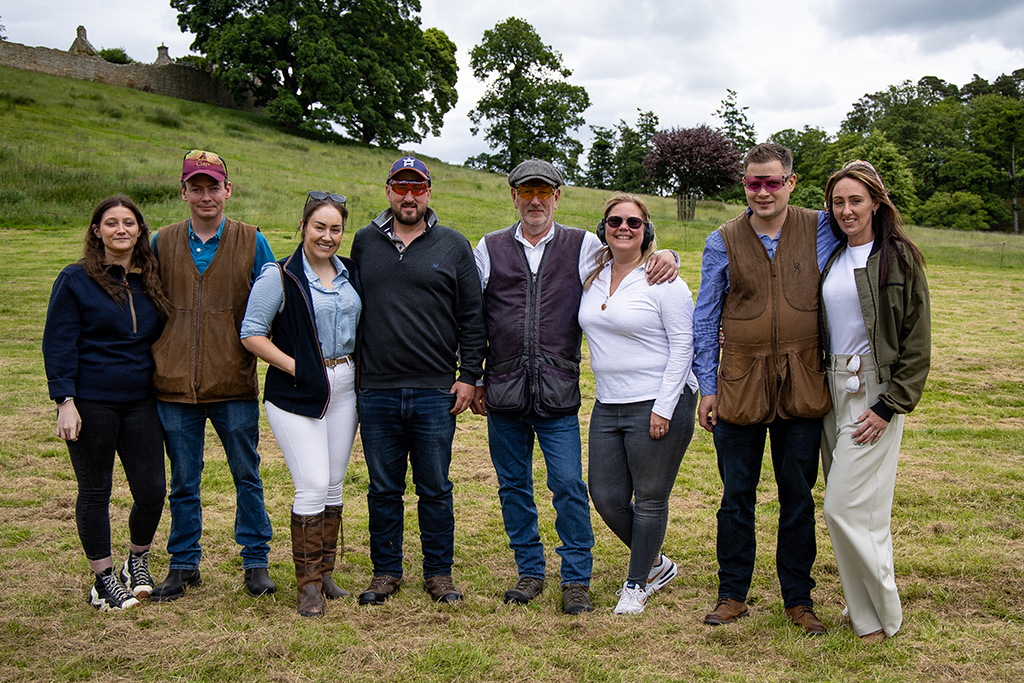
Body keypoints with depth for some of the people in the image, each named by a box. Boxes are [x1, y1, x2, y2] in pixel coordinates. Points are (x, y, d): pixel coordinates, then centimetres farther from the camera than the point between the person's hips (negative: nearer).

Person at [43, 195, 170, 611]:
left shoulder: (151, 281, 10)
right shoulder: (75, 280, -2)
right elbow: (58, 344, -5)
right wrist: (65, 401, -13)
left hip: (140, 402, 4)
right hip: (90, 402, -4)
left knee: (152, 489, 1)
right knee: (95, 491, 6)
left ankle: (138, 560, 27)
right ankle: (103, 579, 21)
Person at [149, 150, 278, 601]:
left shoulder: (251, 242, 2)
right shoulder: (161, 243, 7)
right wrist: (153, 363, 8)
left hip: (235, 384, -1)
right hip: (174, 386, 2)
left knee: (247, 477, 9)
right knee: (183, 483, 11)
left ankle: (256, 562, 22)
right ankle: (183, 565, 26)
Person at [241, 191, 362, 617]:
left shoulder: (351, 274, 10)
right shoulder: (279, 277, -7)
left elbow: (363, 327, 21)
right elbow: (251, 334, -9)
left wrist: (360, 370, 7)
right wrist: (295, 368, -14)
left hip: (344, 390, 6)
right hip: (296, 394, -6)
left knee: (334, 485, 10)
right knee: (313, 485, -9)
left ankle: (325, 573, 23)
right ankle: (308, 585, 3)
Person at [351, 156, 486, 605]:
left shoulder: (453, 246, 5)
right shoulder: (363, 243, 9)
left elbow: (472, 317, 5)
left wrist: (469, 375, -2)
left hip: (436, 392, -1)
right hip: (376, 390, 1)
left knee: (435, 490, 7)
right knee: (383, 489, 10)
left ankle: (439, 572, 21)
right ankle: (386, 571, 24)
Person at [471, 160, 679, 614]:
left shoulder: (583, 246, 6)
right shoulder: (489, 249, 9)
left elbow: (633, 262, 13)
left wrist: (666, 258, -12)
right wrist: (474, 380, 11)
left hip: (558, 394, -2)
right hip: (504, 391, 2)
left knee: (569, 485, -5)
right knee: (513, 486, 10)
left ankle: (576, 579, 10)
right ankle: (530, 570, 25)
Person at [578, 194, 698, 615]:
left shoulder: (663, 281, -9)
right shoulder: (592, 278, 9)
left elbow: (682, 346, -10)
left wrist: (664, 407, -15)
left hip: (658, 404, -6)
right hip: (607, 406, 6)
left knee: (650, 500, 5)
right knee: (605, 498, 9)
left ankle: (637, 585, 23)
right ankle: (655, 561, 33)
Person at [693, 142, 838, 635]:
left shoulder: (819, 229, 3)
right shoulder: (723, 242, 2)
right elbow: (705, 319, 5)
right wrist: (707, 386, 2)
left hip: (802, 386, 1)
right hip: (739, 386, 0)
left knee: (798, 497, 9)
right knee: (736, 497, 8)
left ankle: (799, 599, 23)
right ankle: (732, 594, 22)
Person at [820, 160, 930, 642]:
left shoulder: (898, 258, -6)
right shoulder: (830, 257, 12)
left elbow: (917, 344, -8)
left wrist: (890, 406, -13)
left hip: (875, 389, -6)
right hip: (833, 386, 6)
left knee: (846, 507, -8)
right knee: (851, 505, 10)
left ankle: (880, 616, 9)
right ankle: (863, 607, 23)